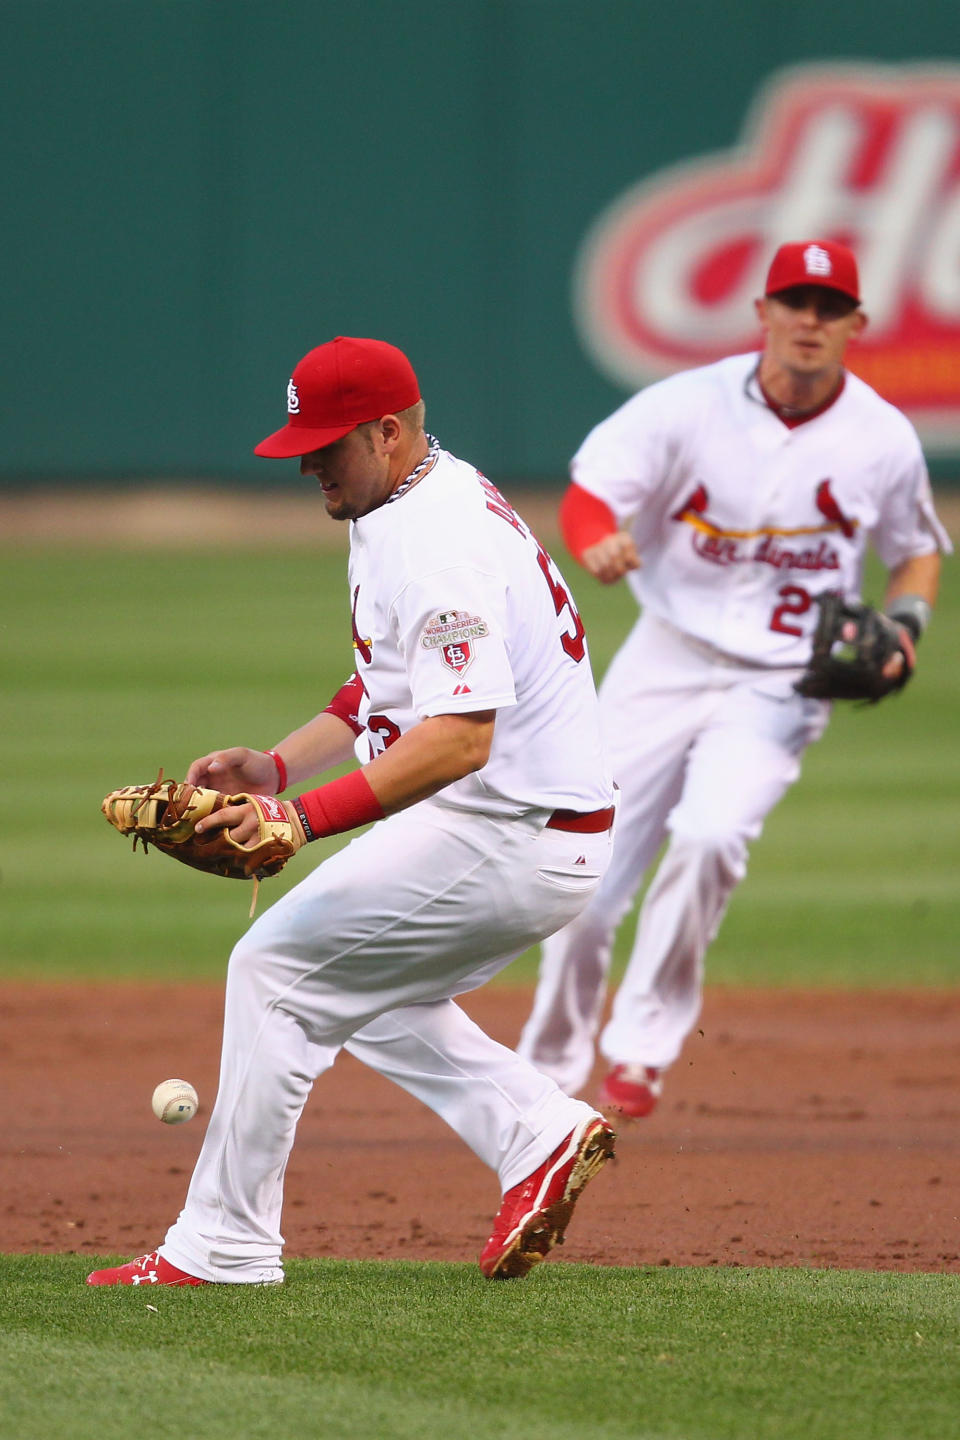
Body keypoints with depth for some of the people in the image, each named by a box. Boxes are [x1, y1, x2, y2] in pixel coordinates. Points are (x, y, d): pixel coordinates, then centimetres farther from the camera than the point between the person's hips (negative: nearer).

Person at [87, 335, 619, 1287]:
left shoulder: (439, 545, -23)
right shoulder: (405, 511, 12)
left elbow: (460, 738, -33)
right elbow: (390, 685, 23)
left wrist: (308, 817, -38)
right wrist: (276, 767, 10)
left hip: (509, 840, -11)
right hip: (551, 839, 11)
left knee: (277, 968, -7)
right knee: (368, 994, 24)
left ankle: (224, 1247, -3)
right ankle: (540, 1137, 12)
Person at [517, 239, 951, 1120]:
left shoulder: (884, 440, -3)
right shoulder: (690, 406, -9)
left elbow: (919, 551, 13)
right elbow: (588, 493, -15)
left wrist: (904, 625, -8)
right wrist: (598, 542, -39)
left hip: (780, 687, -1)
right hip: (668, 662, 1)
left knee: (710, 836, -28)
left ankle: (642, 1047, -13)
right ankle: (548, 1070, 20)